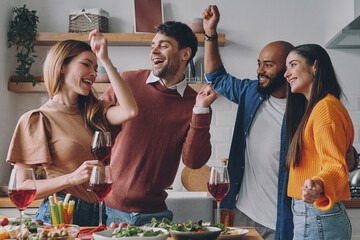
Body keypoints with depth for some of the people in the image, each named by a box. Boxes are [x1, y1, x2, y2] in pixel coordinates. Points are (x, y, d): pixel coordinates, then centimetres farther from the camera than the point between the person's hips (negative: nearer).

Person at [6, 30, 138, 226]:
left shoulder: (93, 111, 12)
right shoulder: (36, 120, -2)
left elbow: (130, 111, -9)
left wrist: (105, 60, -6)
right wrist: (72, 178, -20)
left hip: (99, 215, 5)